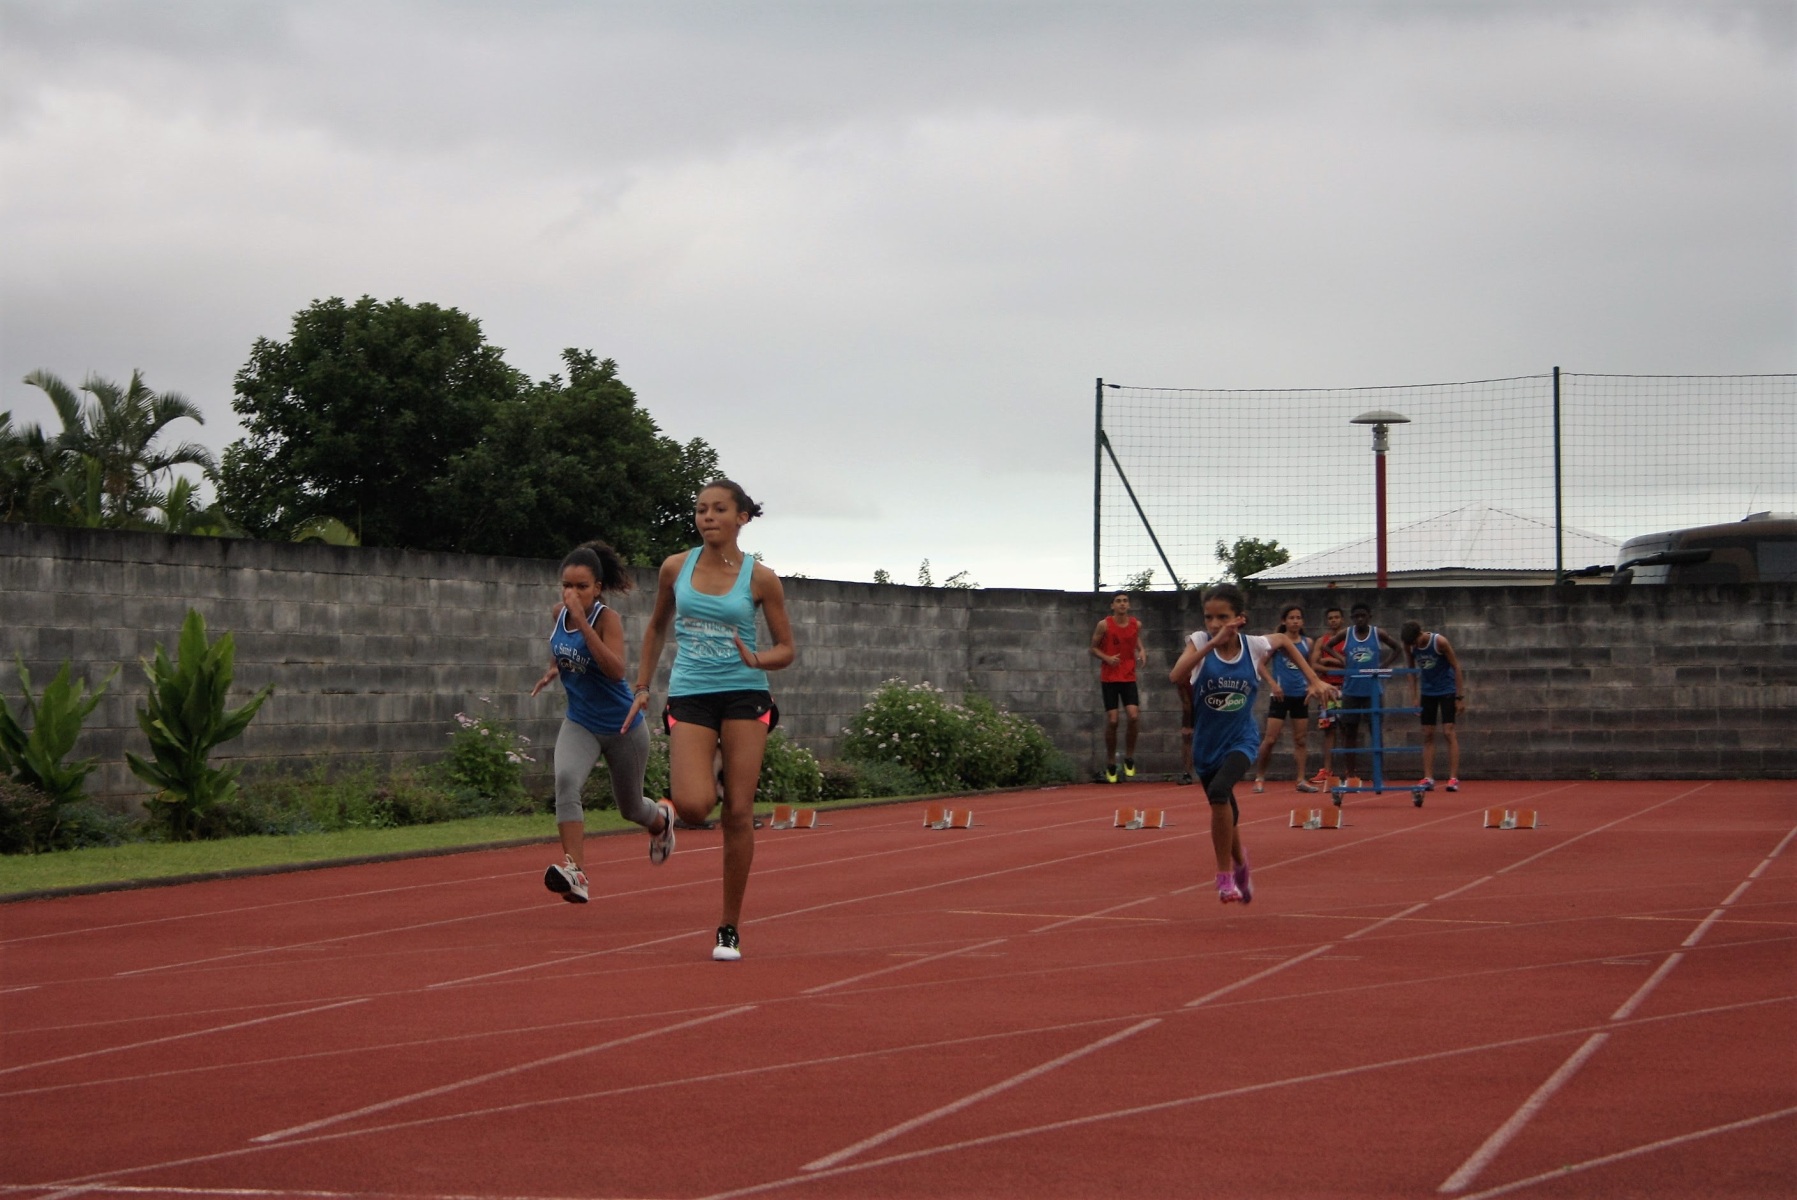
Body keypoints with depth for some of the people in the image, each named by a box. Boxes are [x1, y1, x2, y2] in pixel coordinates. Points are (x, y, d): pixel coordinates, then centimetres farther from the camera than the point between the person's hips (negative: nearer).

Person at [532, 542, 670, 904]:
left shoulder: (607, 618, -21)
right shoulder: (559, 613, -5)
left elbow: (616, 670, -38)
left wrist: (582, 621, -40)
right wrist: (554, 668, 4)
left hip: (623, 727, -3)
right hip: (580, 724, 3)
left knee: (630, 808, 17)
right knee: (565, 780, -29)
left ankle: (661, 820, 55)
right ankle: (574, 873, -38)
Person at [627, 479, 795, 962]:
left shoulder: (760, 578, -2)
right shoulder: (676, 568, 4)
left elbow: (786, 649, 4)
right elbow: (657, 627, 20)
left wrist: (757, 660, -17)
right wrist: (642, 687, 16)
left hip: (744, 696, -1)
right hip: (689, 696, 1)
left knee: (738, 814, -3)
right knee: (692, 807, -19)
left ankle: (729, 929, 9)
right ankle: (709, 782, 21)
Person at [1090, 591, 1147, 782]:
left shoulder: (1136, 624, 3)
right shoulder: (1104, 625, -6)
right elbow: (1094, 648, 2)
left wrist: (1142, 651, -2)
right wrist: (1107, 658, -17)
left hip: (1129, 678, 2)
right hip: (1109, 678, -2)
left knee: (1133, 716, -14)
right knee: (1112, 720, -5)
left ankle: (1129, 758, 6)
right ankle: (1110, 764, 10)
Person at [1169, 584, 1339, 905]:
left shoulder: (1254, 646, -10)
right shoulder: (1200, 642, -14)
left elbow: (1284, 641, 14)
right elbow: (1176, 675, -33)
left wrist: (1314, 679, 11)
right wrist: (1214, 642, -39)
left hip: (1241, 740, -2)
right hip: (1206, 743, 2)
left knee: (1219, 791, -31)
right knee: (1225, 817, 16)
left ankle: (1225, 875, -18)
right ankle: (1239, 860, 51)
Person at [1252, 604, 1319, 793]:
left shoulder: (1307, 643, 8)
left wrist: (1311, 685, 2)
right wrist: (1273, 684, -15)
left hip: (1300, 696, 4)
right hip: (1281, 695, -4)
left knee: (1301, 739, 4)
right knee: (1270, 739, -6)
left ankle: (1301, 780, 6)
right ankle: (1259, 777, 7)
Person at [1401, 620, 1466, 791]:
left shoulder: (1440, 642, -19)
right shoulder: (1410, 647, -7)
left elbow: (1456, 667, -14)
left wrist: (1459, 697, -15)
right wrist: (1415, 696, 3)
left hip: (1447, 690, -4)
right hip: (1427, 692, 4)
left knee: (1448, 732, -10)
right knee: (1427, 734, 0)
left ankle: (1454, 778, -10)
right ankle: (1428, 778, 0)